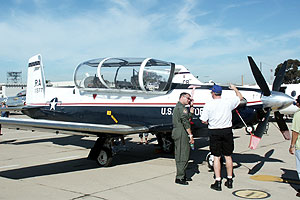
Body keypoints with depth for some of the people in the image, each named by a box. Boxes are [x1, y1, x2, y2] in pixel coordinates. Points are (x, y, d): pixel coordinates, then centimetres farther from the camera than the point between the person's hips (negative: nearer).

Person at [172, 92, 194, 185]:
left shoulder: (177, 107, 22)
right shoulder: (181, 107, -12)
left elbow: (189, 116, 24)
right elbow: (185, 122, -18)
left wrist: (191, 106, 17)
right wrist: (191, 135, -17)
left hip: (177, 132, 11)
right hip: (181, 133, -11)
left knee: (180, 155, 15)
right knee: (182, 155, -7)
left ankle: (182, 175, 23)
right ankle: (179, 178, -4)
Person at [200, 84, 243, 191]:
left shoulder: (208, 105, -8)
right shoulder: (228, 102, -2)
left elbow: (203, 120, -7)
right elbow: (240, 97, 17)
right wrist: (234, 88, 31)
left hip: (214, 132, -2)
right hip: (227, 131, 2)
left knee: (216, 157, 3)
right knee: (228, 156, 12)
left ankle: (218, 182, 4)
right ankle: (229, 180, 21)